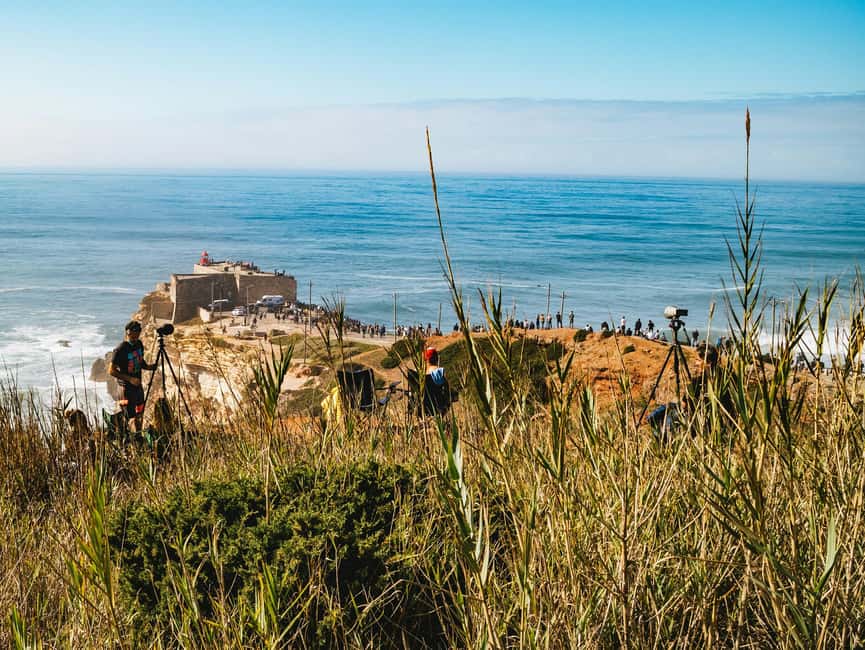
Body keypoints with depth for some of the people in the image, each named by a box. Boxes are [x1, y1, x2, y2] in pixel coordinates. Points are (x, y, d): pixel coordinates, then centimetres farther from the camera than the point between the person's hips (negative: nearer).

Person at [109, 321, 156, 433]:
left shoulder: (139, 344, 3)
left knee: (140, 415, 16)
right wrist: (130, 379, -22)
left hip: (138, 385, 8)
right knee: (133, 418, -5)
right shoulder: (120, 350, -19)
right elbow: (111, 371, -17)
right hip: (127, 387, -7)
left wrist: (148, 366, -3)